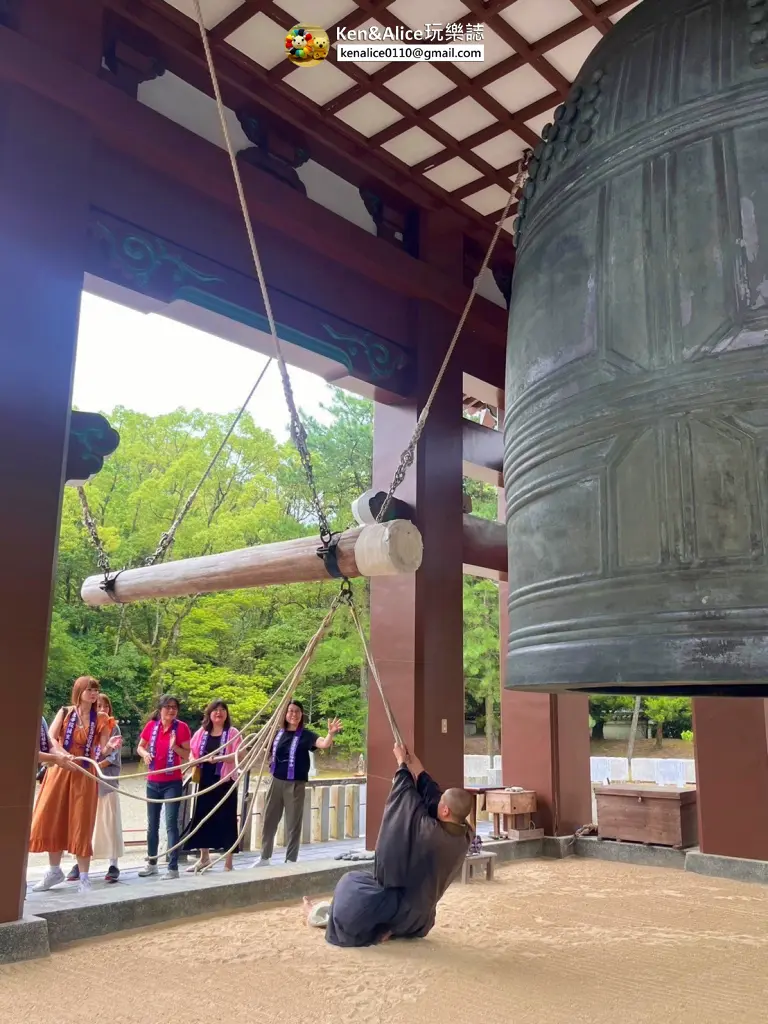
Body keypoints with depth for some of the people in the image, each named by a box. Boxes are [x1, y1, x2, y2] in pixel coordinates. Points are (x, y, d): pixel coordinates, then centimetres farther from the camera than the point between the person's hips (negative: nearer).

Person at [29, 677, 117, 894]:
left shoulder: (101, 719, 1)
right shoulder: (65, 712, 2)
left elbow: (101, 751, -4)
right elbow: (51, 737, -10)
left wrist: (109, 747, -27)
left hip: (84, 775, -1)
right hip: (59, 771, 2)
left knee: (81, 825, 0)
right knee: (51, 821, 7)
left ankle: (84, 878, 8)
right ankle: (54, 871, 26)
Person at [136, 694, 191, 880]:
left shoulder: (181, 727, -10)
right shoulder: (151, 725, -1)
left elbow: (187, 755, -8)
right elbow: (140, 747, 12)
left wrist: (175, 746, -25)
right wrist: (145, 753, -9)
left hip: (172, 783, -4)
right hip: (153, 782, 4)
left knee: (171, 823, -9)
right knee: (152, 824, 14)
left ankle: (173, 868, -5)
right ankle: (152, 863, 29)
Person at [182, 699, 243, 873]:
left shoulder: (233, 733, -3)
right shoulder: (202, 732, 9)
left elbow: (238, 755, -13)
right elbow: (192, 752, 15)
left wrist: (218, 758, -27)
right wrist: (194, 762, -6)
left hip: (225, 781, -4)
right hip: (205, 780, 4)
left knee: (226, 820, -1)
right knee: (202, 818, 11)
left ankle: (228, 864, 8)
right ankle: (204, 857, 30)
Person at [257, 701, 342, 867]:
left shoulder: (306, 735, -8)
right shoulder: (278, 733, 3)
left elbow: (324, 744, -26)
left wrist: (331, 734, -46)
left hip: (295, 784, -4)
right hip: (276, 782, 4)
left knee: (293, 824, 4)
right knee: (269, 821, 13)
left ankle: (291, 861, 15)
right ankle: (265, 859, 28)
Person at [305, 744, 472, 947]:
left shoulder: (429, 831, -34)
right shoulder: (463, 835, -16)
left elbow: (409, 801, -21)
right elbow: (432, 798, -4)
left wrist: (403, 764, -8)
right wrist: (418, 770, 4)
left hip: (402, 905, -6)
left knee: (351, 883, 14)